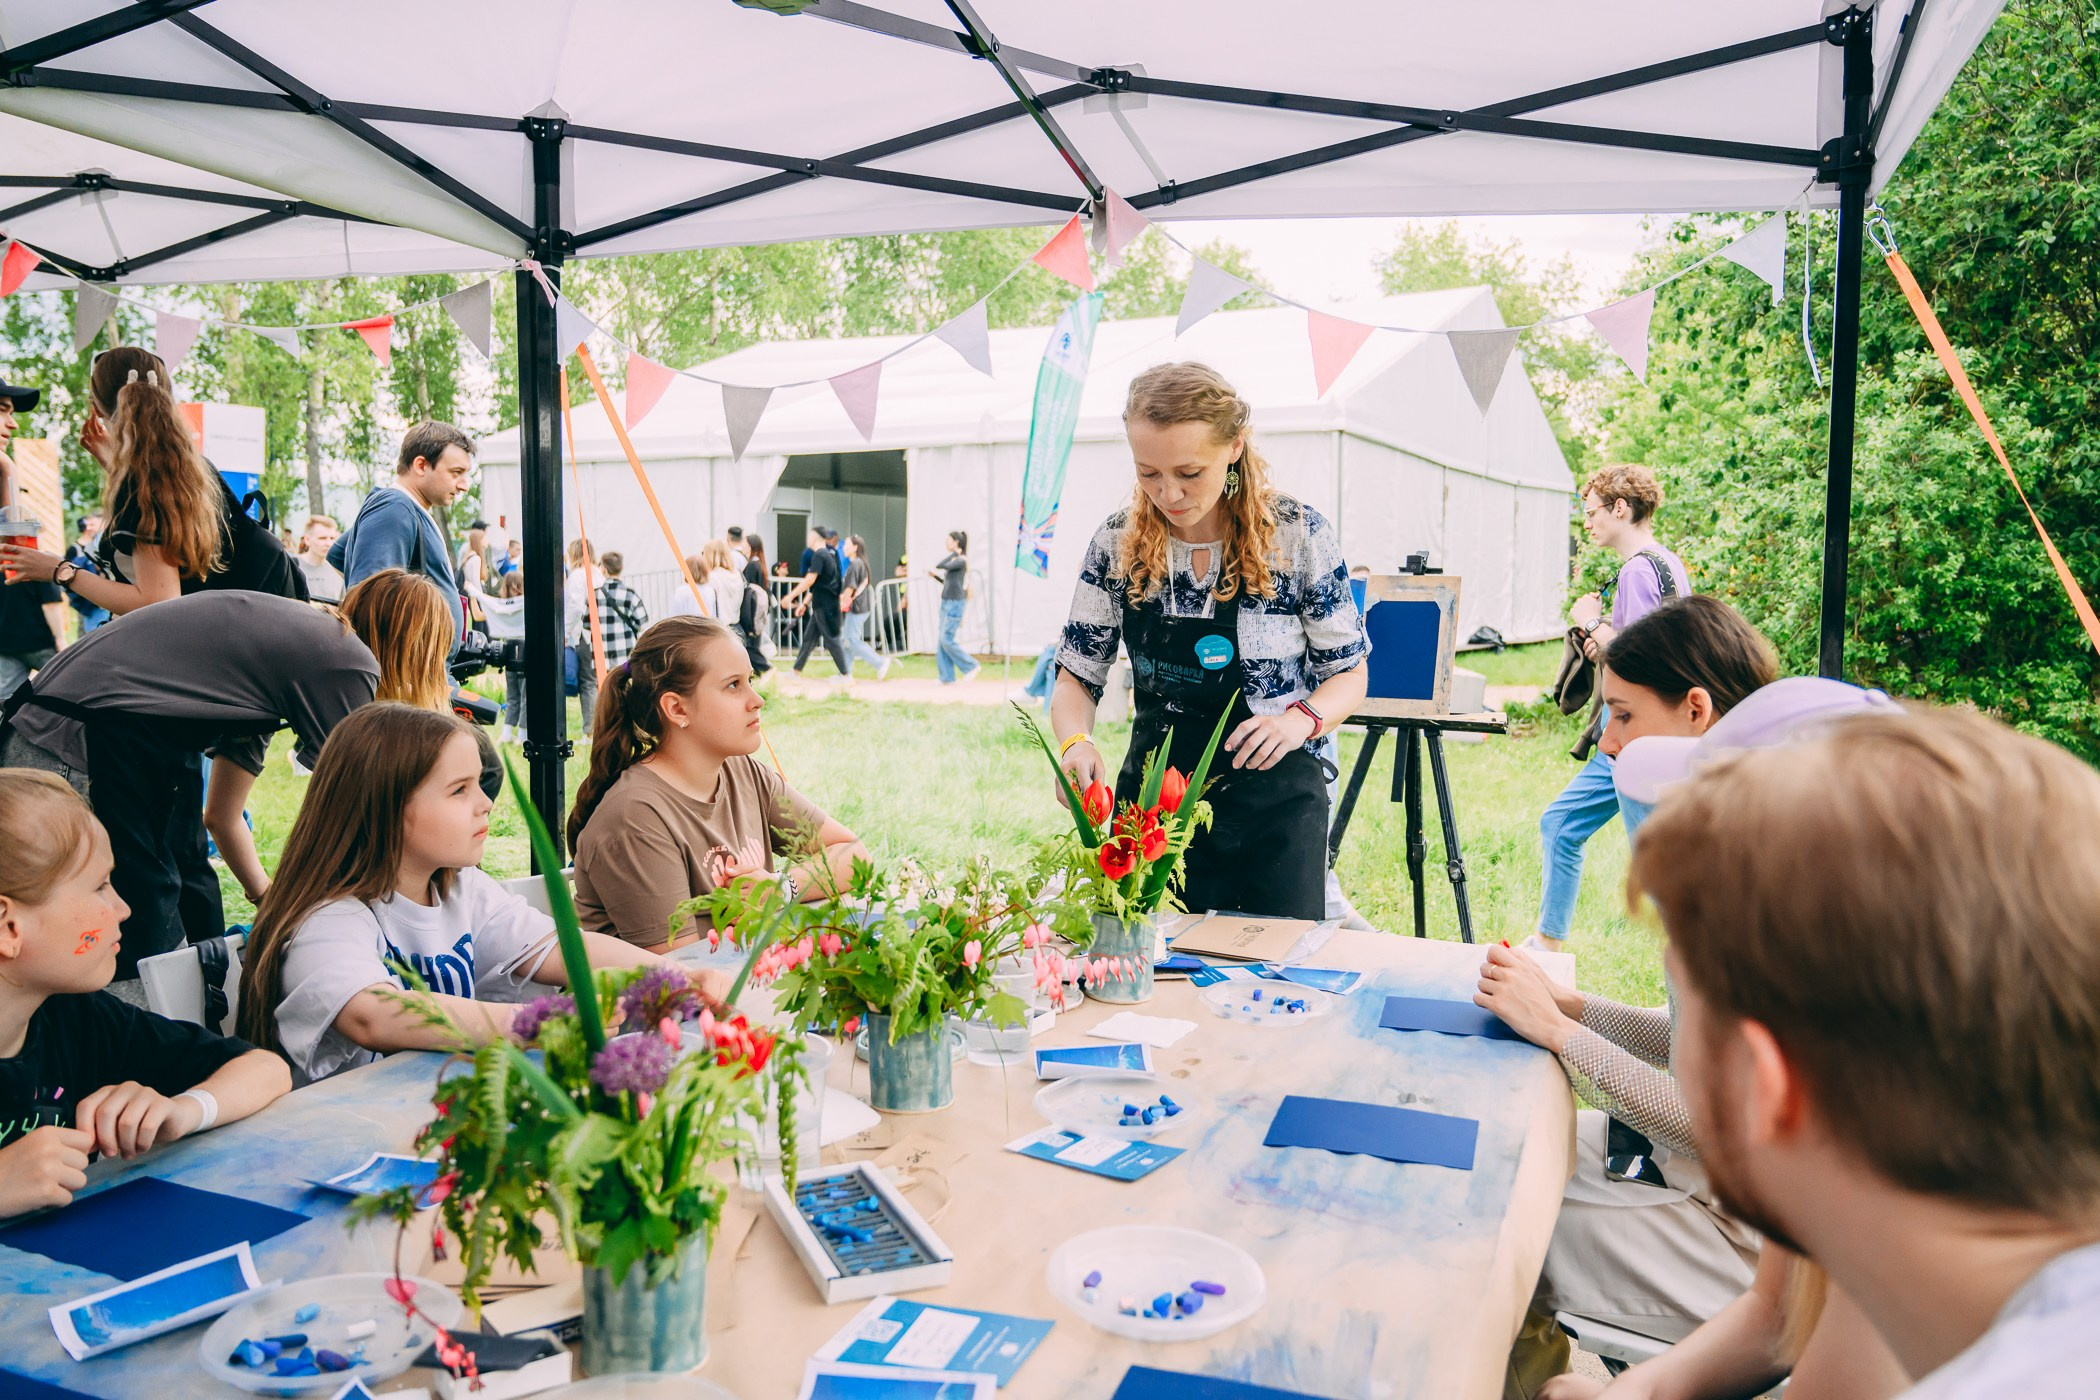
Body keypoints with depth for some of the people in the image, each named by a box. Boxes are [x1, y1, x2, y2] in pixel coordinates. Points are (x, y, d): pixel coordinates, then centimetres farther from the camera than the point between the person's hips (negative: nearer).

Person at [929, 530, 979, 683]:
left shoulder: (961, 560, -10)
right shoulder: (954, 560, 16)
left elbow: (941, 566, -20)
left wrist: (953, 554, -5)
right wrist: (934, 574, 9)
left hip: (955, 603, -9)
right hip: (946, 602, 9)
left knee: (947, 639, -11)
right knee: (943, 640, 5)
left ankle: (971, 666, -1)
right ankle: (947, 677, 7)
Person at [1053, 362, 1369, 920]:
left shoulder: (1299, 535, -10)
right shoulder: (1116, 543, -3)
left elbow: (1349, 673, -1)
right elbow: (1077, 675, 3)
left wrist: (1302, 718, -22)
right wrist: (1074, 742, -18)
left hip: (1275, 803, -1)